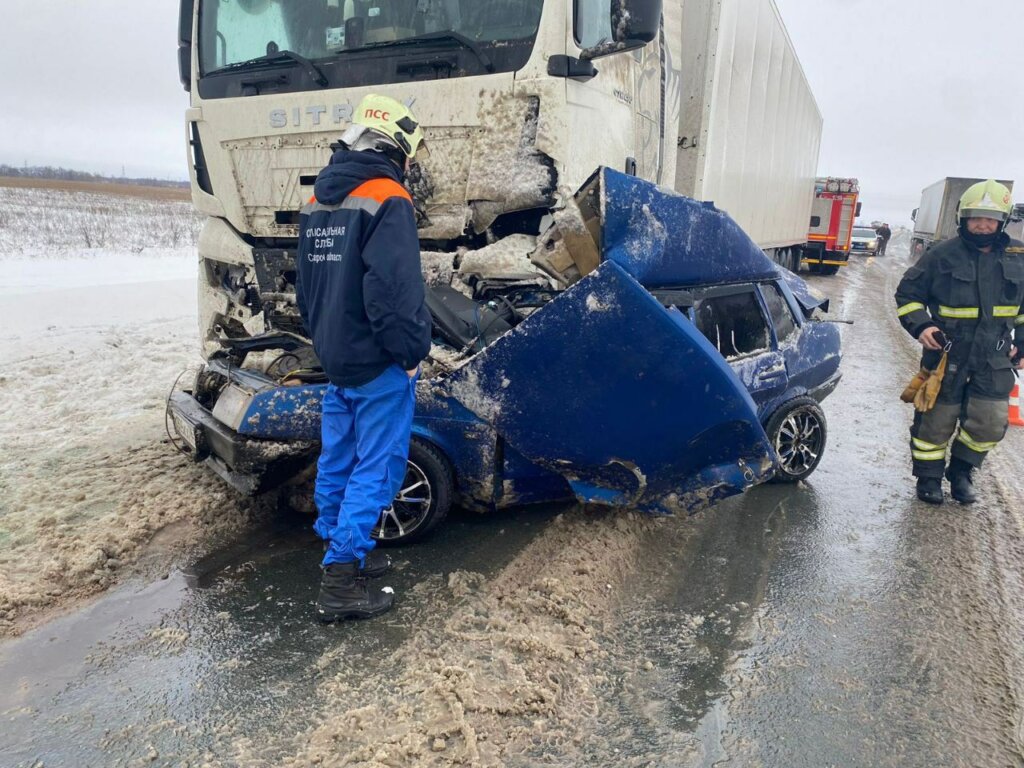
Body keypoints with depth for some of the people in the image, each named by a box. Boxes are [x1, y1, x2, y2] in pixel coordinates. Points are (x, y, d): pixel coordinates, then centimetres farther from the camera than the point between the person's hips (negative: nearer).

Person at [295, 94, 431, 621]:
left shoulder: (317, 202, 12)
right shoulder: (387, 200, -15)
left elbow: (305, 285, 18)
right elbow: (395, 289, -24)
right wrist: (411, 352, -13)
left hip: (334, 360, 8)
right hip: (377, 364, -8)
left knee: (337, 460, 16)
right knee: (374, 469, -1)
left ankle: (341, 550, 31)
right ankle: (341, 582, 1)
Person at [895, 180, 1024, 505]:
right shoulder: (942, 255, -7)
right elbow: (908, 293, 0)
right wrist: (920, 326, -14)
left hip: (994, 359, 3)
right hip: (947, 356, -3)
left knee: (989, 424, 5)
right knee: (936, 420, 5)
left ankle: (961, 472, 28)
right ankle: (929, 477, 22)